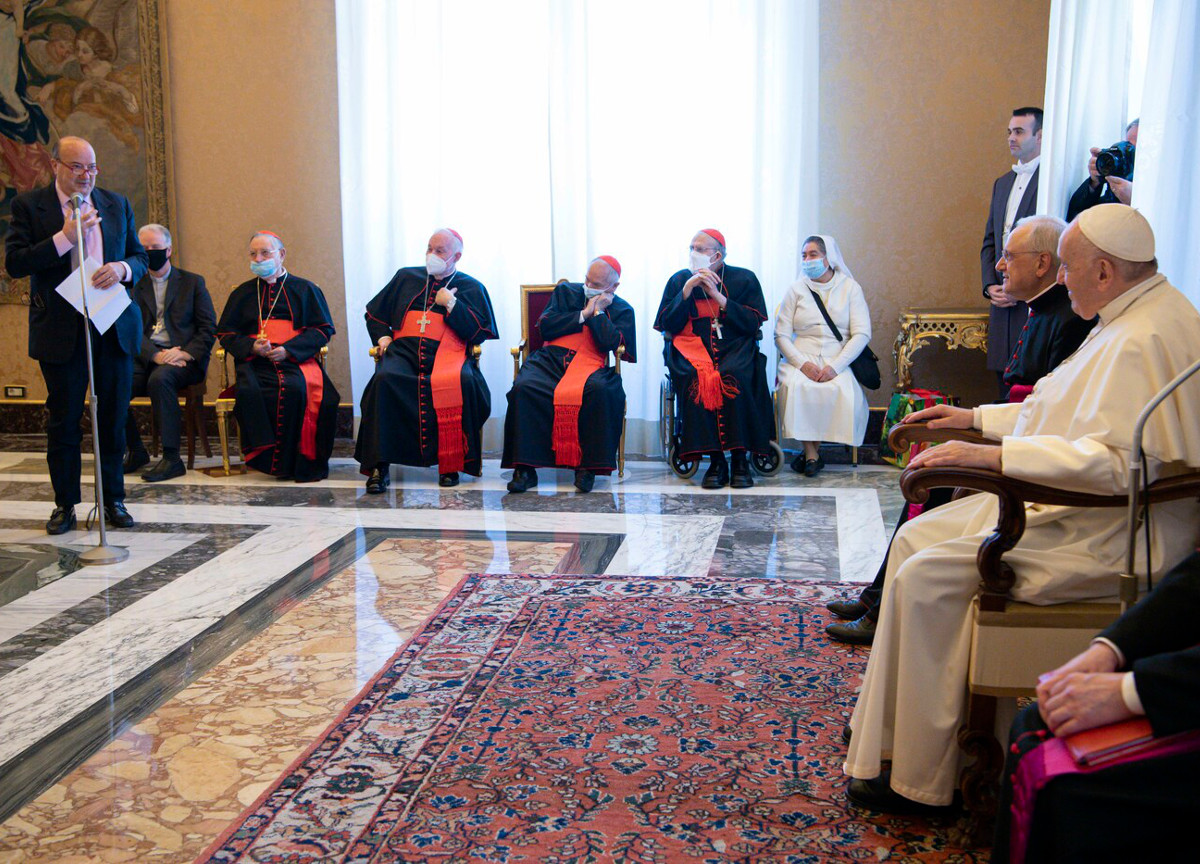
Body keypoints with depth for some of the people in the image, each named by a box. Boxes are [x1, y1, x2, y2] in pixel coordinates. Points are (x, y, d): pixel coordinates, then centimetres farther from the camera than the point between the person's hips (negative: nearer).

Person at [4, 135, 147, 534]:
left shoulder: (117, 204, 10)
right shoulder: (29, 205, 0)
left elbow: (140, 257, 13)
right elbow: (14, 262, -8)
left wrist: (123, 268, -11)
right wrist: (65, 237, -17)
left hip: (114, 328, 3)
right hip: (61, 331, -2)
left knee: (113, 418, 7)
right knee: (63, 421, 5)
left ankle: (113, 499, 18)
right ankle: (65, 504, 17)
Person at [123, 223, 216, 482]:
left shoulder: (193, 282, 13)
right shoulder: (135, 286, 17)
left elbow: (209, 328, 5)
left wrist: (185, 353, -13)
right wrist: (156, 355, -14)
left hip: (184, 358, -3)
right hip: (146, 357, 3)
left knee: (160, 378, -36)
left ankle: (172, 458, -32)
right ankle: (135, 450, -5)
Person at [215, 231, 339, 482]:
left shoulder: (305, 289, 15)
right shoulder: (243, 293, 22)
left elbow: (323, 330, 6)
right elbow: (225, 332, 18)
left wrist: (288, 349, -9)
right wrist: (251, 346, -4)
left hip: (295, 359, -2)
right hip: (254, 360, 2)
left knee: (293, 387, -36)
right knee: (248, 391, -33)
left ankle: (298, 460, -26)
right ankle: (265, 457, -24)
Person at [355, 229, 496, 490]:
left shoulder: (471, 288, 17)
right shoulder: (406, 277, 25)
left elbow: (480, 332, 4)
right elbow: (374, 314, 31)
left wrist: (450, 303, 1)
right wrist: (382, 336, 12)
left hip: (447, 352, -2)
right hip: (404, 349, 2)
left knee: (462, 382, -37)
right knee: (384, 379, -33)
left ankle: (450, 464, -26)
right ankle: (379, 466, -30)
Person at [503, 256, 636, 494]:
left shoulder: (622, 311, 14)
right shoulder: (566, 291, 20)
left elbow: (610, 343, -4)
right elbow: (545, 326, 5)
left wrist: (598, 310, 2)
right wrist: (584, 314, 3)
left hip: (590, 365, -1)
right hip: (551, 360, 1)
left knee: (601, 390, -38)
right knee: (523, 387, -31)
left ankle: (588, 466, -26)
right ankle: (524, 469, -29)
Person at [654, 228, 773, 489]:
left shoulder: (744, 279, 9)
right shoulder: (679, 280, 13)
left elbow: (753, 324, -1)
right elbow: (667, 326, 4)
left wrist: (718, 296, -6)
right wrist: (687, 290, -5)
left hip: (735, 347, -1)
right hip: (691, 346, 1)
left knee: (734, 377, -34)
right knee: (696, 378, -33)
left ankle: (740, 458, -25)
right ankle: (715, 460, -27)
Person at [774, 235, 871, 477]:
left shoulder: (850, 288, 8)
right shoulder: (796, 289, 11)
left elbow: (862, 334, -1)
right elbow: (781, 335, 5)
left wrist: (835, 367, -15)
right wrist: (803, 363, -14)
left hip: (838, 360, 0)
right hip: (801, 358, 1)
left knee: (843, 390, -33)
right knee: (796, 386, -33)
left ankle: (811, 449, -16)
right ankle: (811, 453, -22)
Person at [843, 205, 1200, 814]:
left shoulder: (1142, 340, -22)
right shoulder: (1132, 320, 14)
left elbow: (1119, 461, -31)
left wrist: (993, 455, -30)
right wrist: (977, 418, 22)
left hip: (1105, 537, -11)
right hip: (1076, 508, 11)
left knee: (928, 577, -19)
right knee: (914, 540, 7)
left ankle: (921, 780, -5)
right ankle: (886, 737, 13)